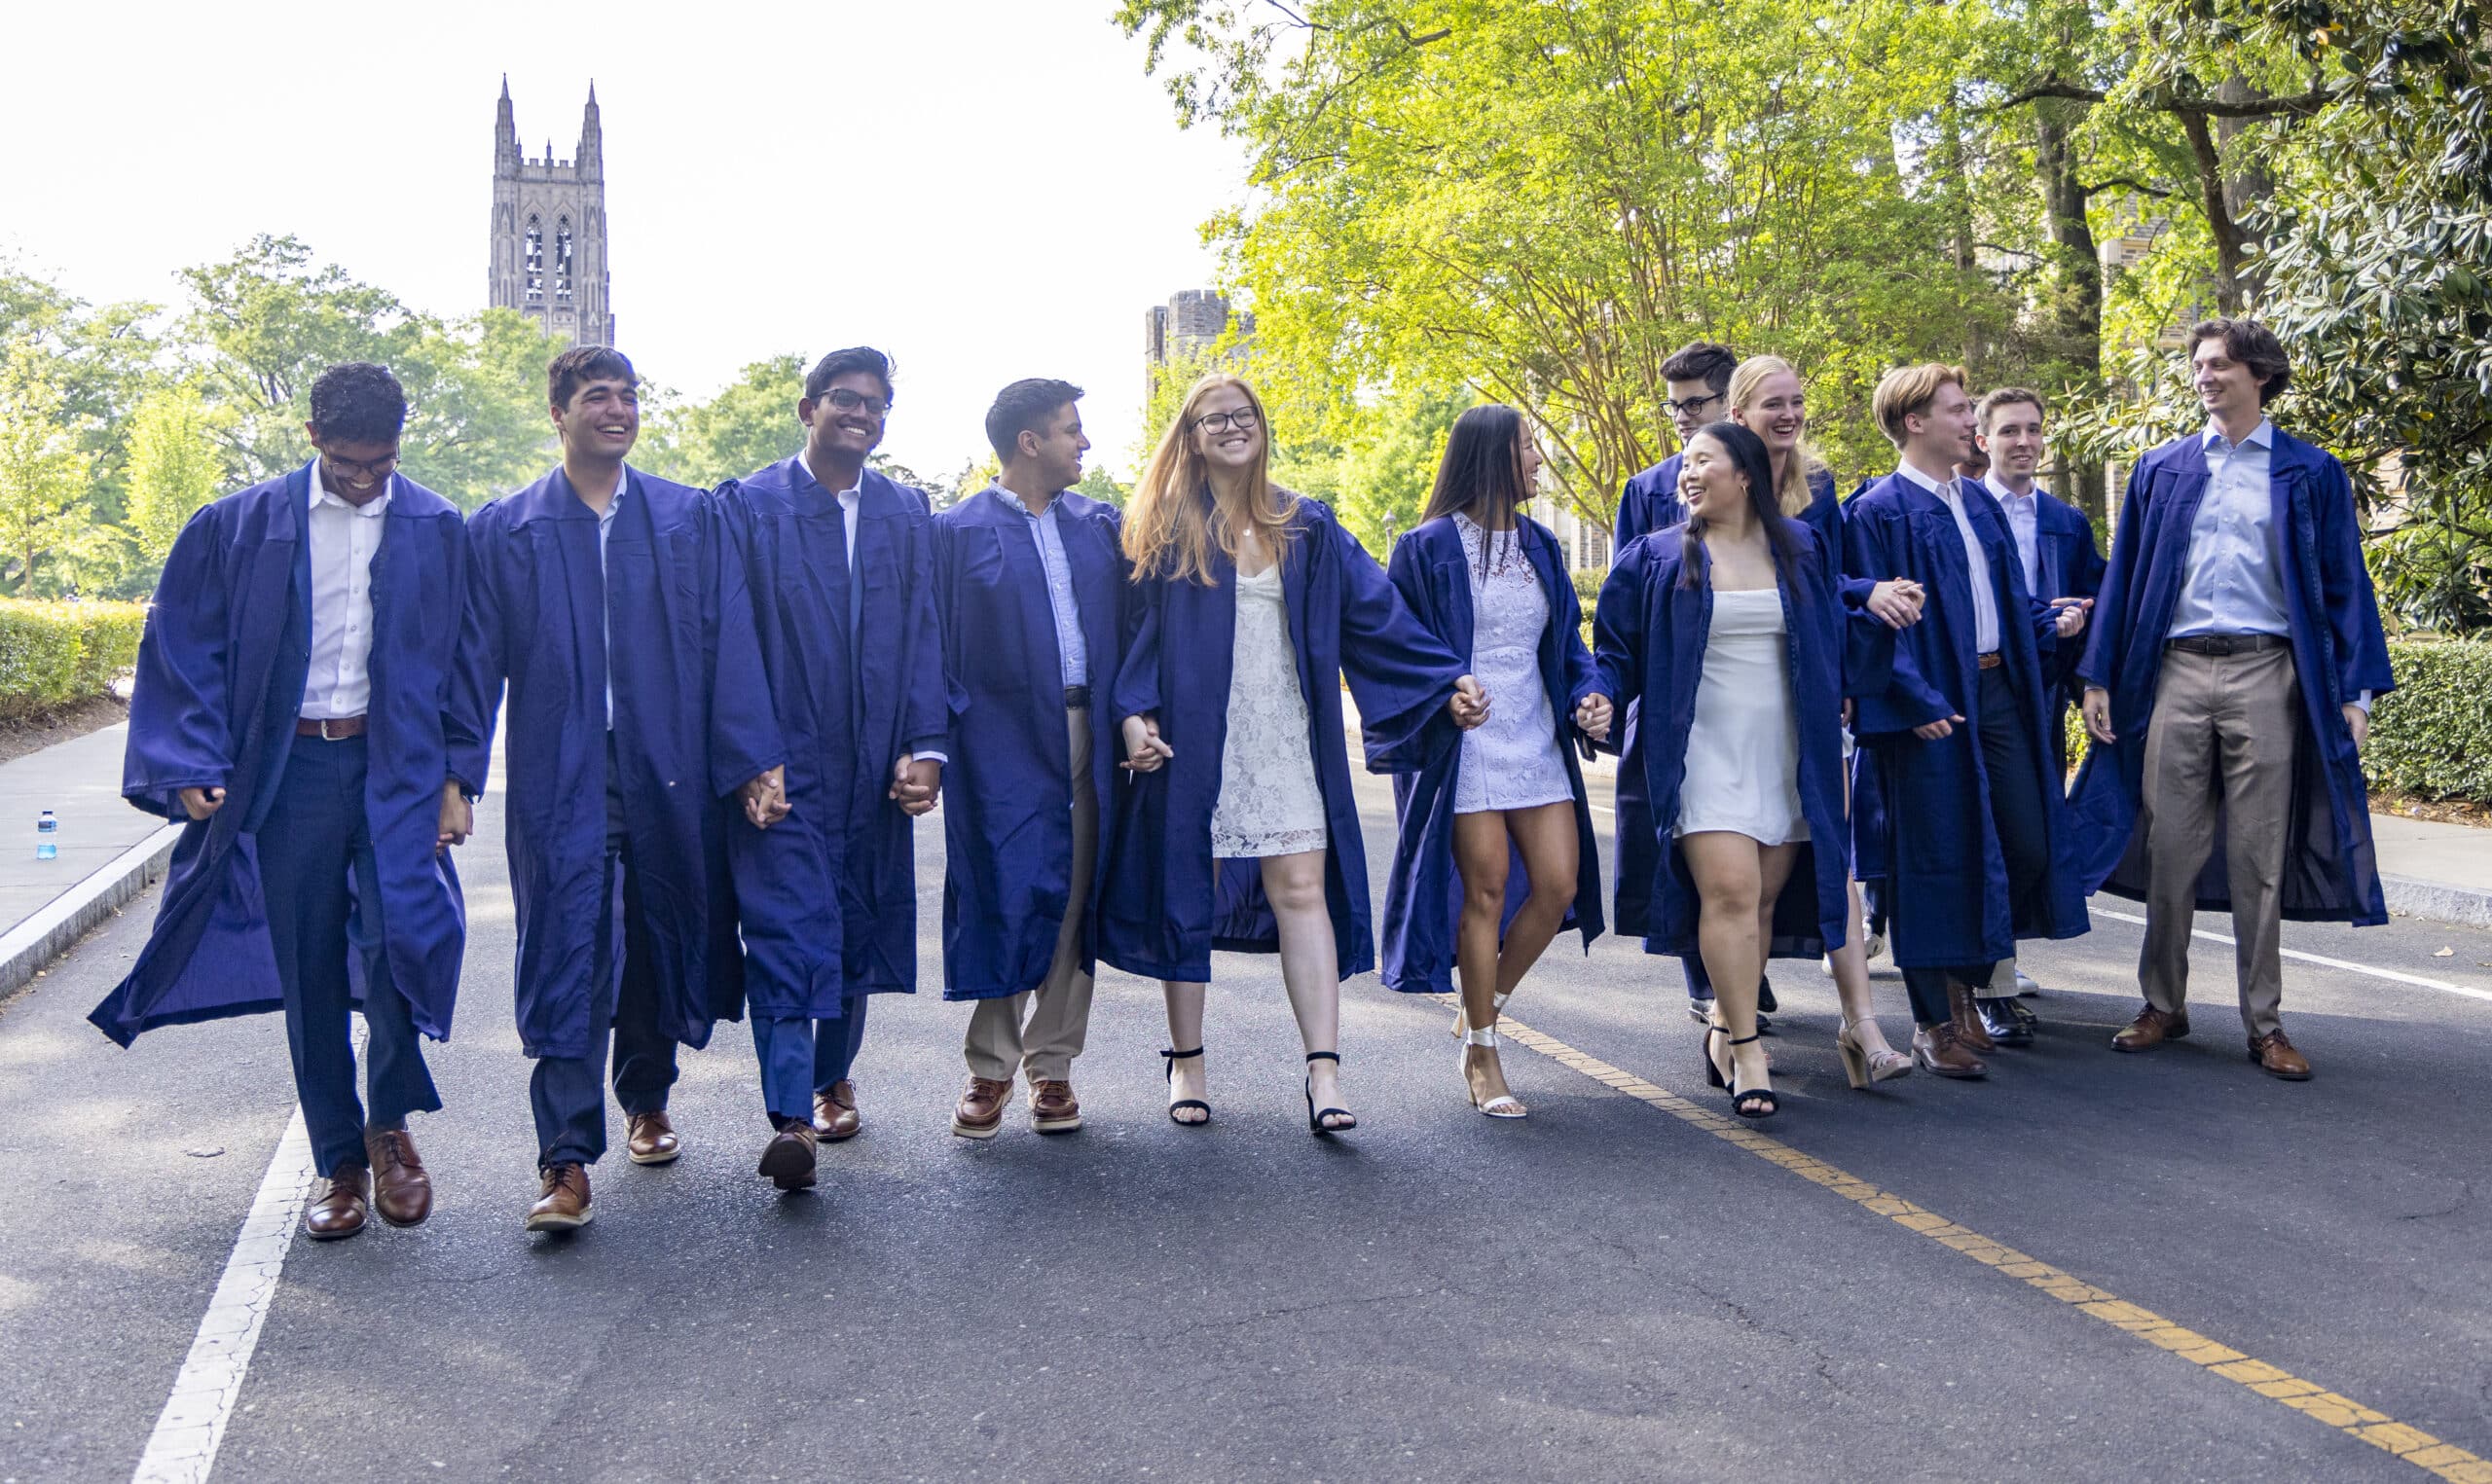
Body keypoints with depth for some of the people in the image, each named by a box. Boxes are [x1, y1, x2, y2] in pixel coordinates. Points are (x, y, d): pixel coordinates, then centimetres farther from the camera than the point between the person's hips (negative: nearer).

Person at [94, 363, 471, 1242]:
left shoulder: (437, 531, 3)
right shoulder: (243, 526, 3)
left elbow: (463, 662, 6)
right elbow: (184, 646, 5)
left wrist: (457, 778, 0)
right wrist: (195, 763, -4)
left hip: (398, 767, -1)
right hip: (290, 769, 1)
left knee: (398, 937, -14)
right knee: (310, 971, 6)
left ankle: (390, 1121, 12)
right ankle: (341, 1162, 20)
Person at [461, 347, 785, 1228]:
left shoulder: (690, 518, 8)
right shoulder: (504, 529, 7)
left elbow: (728, 643, 3)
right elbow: (478, 660, 5)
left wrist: (751, 760, -3)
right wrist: (457, 775, -2)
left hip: (669, 776, 2)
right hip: (559, 780, -1)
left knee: (660, 940, 12)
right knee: (565, 957, -5)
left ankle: (646, 1100, 34)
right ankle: (567, 1162, -2)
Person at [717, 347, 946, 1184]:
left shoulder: (907, 514, 13)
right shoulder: (749, 505, 2)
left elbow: (922, 637, 8)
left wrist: (925, 745, -2)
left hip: (873, 765, 4)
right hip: (782, 761, -4)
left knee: (859, 925, 12)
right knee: (785, 932, -11)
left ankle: (833, 1077, 31)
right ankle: (790, 1120, -12)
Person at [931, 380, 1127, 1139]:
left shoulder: (1100, 525, 12)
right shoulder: (959, 530, 2)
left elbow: (1128, 625, 11)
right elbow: (937, 643, -1)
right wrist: (946, 734, -11)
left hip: (1088, 732, 4)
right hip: (1004, 741, -3)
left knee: (1074, 900, 6)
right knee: (1007, 898, -3)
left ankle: (1051, 1064, 17)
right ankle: (990, 1068, 11)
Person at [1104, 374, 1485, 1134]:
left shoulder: (1305, 527, 11)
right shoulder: (1163, 528, 4)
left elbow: (1374, 614, 8)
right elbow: (1133, 628, 1)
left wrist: (1447, 682, 0)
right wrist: (1134, 714, -14)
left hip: (1285, 738, 2)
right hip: (1193, 736, -1)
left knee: (1302, 888, -6)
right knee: (1188, 891, 5)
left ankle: (1324, 1071, -4)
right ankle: (1186, 1062, 19)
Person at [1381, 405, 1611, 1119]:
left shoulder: (1539, 544, 13)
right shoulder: (1430, 547, -4)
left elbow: (1566, 637, 17)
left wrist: (1587, 692, -1)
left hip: (1537, 741, 6)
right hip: (1466, 745, -5)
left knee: (1559, 885, 0)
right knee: (1486, 891, -2)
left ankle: (1484, 1006, 24)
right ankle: (1480, 1053, 13)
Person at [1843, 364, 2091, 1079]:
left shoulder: (1979, 502, 15)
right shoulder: (1879, 511, -8)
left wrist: (2047, 624, 6)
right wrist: (1918, 701, -19)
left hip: (1998, 687, 8)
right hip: (1930, 704, -7)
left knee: (2029, 844, 7)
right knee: (1936, 858, -1)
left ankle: (1963, 977, 27)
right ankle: (1936, 1022, 10)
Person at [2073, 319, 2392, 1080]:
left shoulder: (2311, 473, 7)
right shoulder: (2161, 469, 12)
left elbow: (2344, 586, 5)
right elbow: (2123, 575, 11)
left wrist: (2355, 691, -3)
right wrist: (2098, 677, 6)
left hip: (2265, 675, -2)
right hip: (2175, 673, 2)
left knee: (2260, 856, 1)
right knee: (2170, 847, 4)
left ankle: (2264, 1023, 10)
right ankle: (2164, 1005, 16)